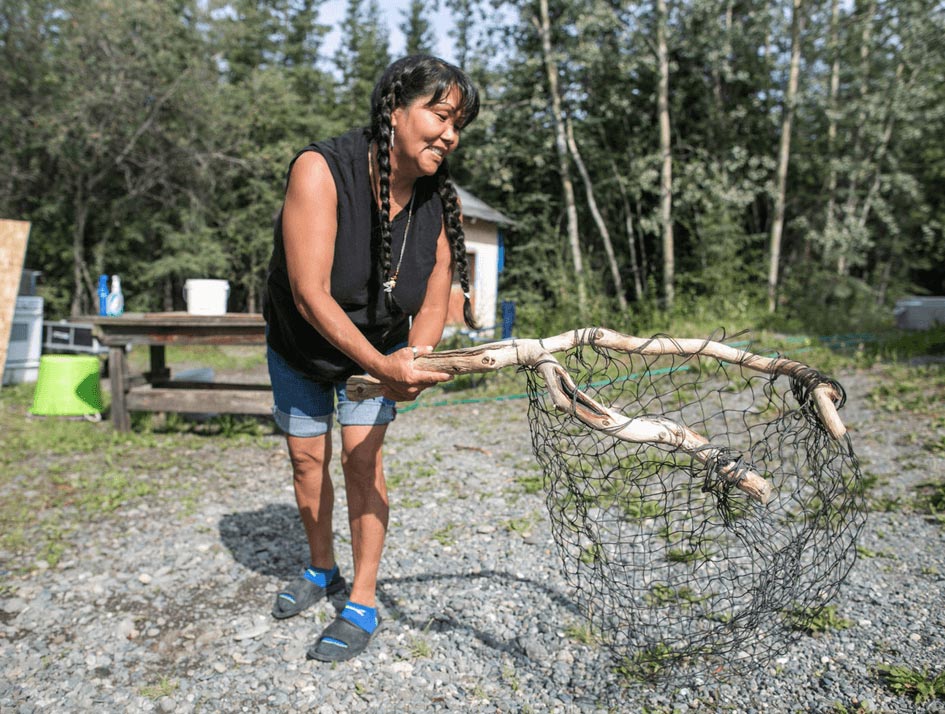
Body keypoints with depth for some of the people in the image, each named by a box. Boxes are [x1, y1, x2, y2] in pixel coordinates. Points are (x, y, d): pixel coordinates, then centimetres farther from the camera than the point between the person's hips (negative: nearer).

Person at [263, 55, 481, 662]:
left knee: (363, 456, -8)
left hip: (382, 345, 1)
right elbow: (310, 294, -37)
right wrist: (382, 366, -45)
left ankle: (364, 604, 5)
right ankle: (322, 570, 33)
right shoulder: (320, 169, -32)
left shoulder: (442, 204, -18)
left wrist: (414, 361, -35)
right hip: (301, 345, -1)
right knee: (307, 459, 9)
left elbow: (434, 302, -14)